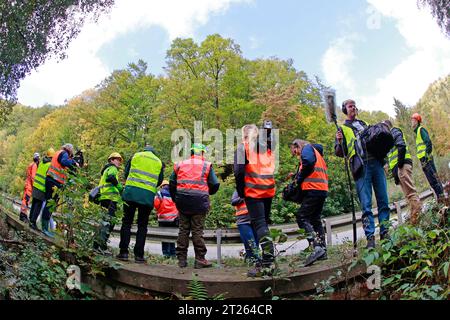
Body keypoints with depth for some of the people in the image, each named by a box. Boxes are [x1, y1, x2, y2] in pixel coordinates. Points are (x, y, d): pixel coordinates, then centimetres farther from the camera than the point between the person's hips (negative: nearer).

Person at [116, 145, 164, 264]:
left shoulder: (135, 156, 13)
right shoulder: (159, 162, 15)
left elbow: (126, 173, 14)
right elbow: (159, 181, 16)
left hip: (131, 192, 0)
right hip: (148, 196, 1)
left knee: (126, 222, 7)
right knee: (142, 225, 7)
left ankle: (123, 252, 3)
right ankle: (138, 255, 4)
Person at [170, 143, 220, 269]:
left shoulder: (180, 165, 12)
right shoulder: (206, 166, 3)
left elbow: (172, 184, 12)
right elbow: (215, 185, 0)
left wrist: (176, 200, 22)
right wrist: (208, 192, 21)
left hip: (182, 202, 3)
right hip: (199, 202, -3)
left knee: (183, 230, 9)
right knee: (198, 230, 0)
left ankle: (182, 259, 11)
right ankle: (200, 259, 2)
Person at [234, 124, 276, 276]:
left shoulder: (243, 146, -1)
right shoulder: (267, 147, 17)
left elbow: (239, 170, -9)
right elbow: (272, 168, 16)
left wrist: (240, 191, -3)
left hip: (253, 191, -6)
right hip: (269, 190, 6)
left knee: (259, 224, -7)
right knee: (264, 223, 15)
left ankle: (267, 263, -15)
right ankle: (266, 259, 15)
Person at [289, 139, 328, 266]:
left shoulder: (307, 148, 3)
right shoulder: (317, 153, 31)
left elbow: (308, 162, -19)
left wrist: (299, 178, -8)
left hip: (313, 189, -10)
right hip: (323, 189, 10)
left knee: (302, 217, -13)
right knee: (315, 219, 14)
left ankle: (317, 247, -25)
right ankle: (322, 250, 14)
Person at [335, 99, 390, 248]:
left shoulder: (364, 124, 26)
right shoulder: (342, 129, 12)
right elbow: (339, 153, 5)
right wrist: (339, 142, -16)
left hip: (376, 163, 4)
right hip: (361, 168, -4)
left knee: (383, 201, 2)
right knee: (366, 205, -7)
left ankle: (385, 233, 8)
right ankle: (370, 237, -5)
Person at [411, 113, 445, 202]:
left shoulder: (421, 130, -6)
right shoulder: (417, 131, 22)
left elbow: (428, 142, -18)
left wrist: (427, 154, -23)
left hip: (426, 158, -10)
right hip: (424, 160, 10)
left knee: (433, 178, -10)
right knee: (432, 179, 9)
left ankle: (441, 196, -10)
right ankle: (440, 196, 12)